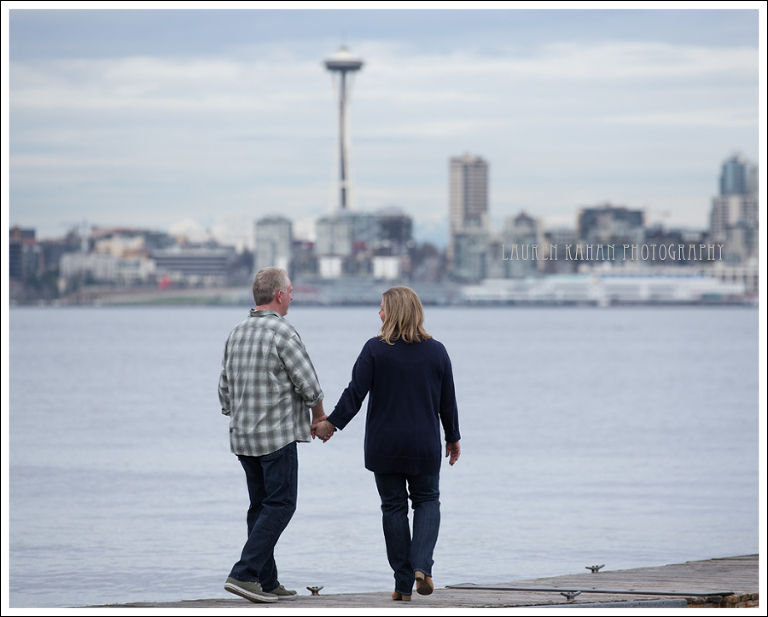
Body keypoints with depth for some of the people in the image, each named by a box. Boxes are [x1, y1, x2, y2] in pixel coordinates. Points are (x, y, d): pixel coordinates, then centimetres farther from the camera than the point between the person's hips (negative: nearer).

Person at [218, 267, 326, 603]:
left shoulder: (237, 332, 9)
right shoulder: (282, 332, -15)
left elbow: (225, 388, 14)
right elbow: (308, 383, -13)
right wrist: (319, 415, 4)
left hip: (242, 436, 8)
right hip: (277, 435, -8)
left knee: (261, 506, 13)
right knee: (280, 505, -4)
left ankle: (267, 583, 13)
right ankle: (244, 574, -14)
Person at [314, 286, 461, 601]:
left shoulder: (375, 349, -8)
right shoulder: (436, 351, 0)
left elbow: (355, 393, -9)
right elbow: (448, 402, 6)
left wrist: (331, 423, 2)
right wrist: (453, 438, 18)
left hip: (384, 445, -1)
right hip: (424, 446, 1)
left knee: (394, 507, 8)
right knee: (427, 501, 16)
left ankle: (403, 584, 7)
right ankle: (422, 566, -8)